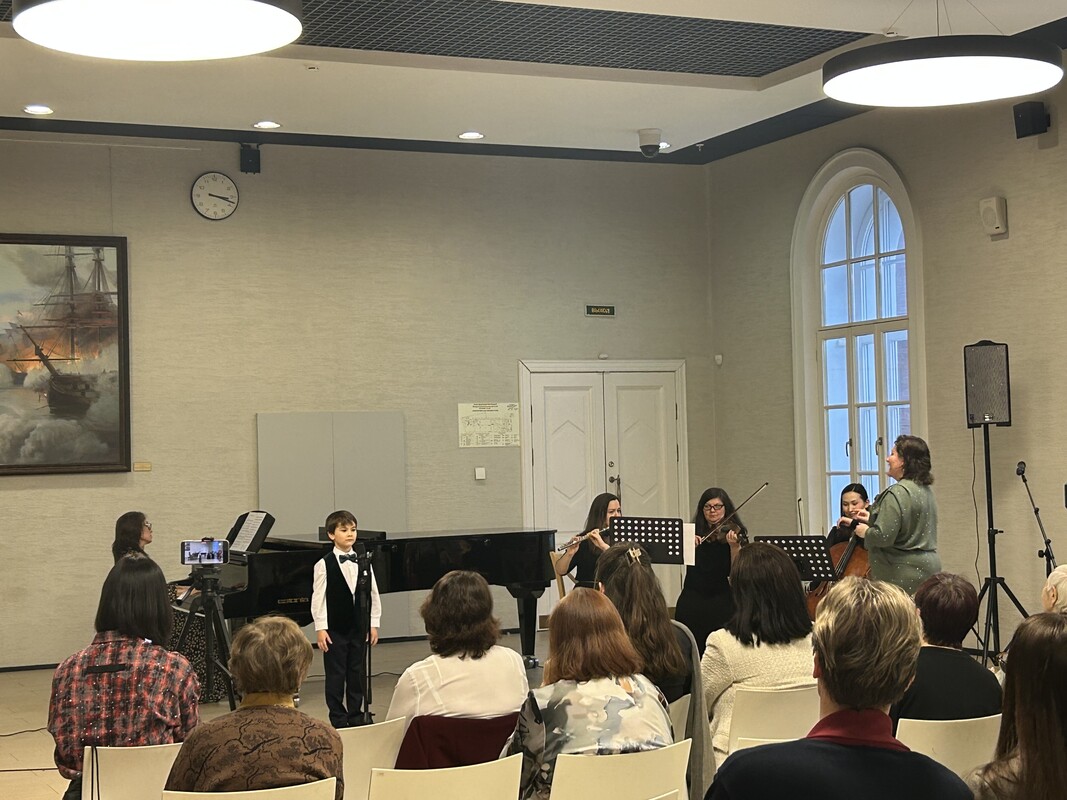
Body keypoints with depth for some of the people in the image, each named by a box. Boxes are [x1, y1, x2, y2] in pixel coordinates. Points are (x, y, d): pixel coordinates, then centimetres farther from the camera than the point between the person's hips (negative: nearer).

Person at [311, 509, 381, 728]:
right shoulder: (324, 565, -7)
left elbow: (373, 594, 7)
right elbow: (318, 598, -7)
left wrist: (374, 624, 3)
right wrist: (320, 628, -11)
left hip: (359, 627, 4)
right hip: (335, 628, -4)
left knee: (358, 672, 10)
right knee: (335, 674, 3)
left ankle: (356, 714, 21)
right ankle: (338, 717, 13)